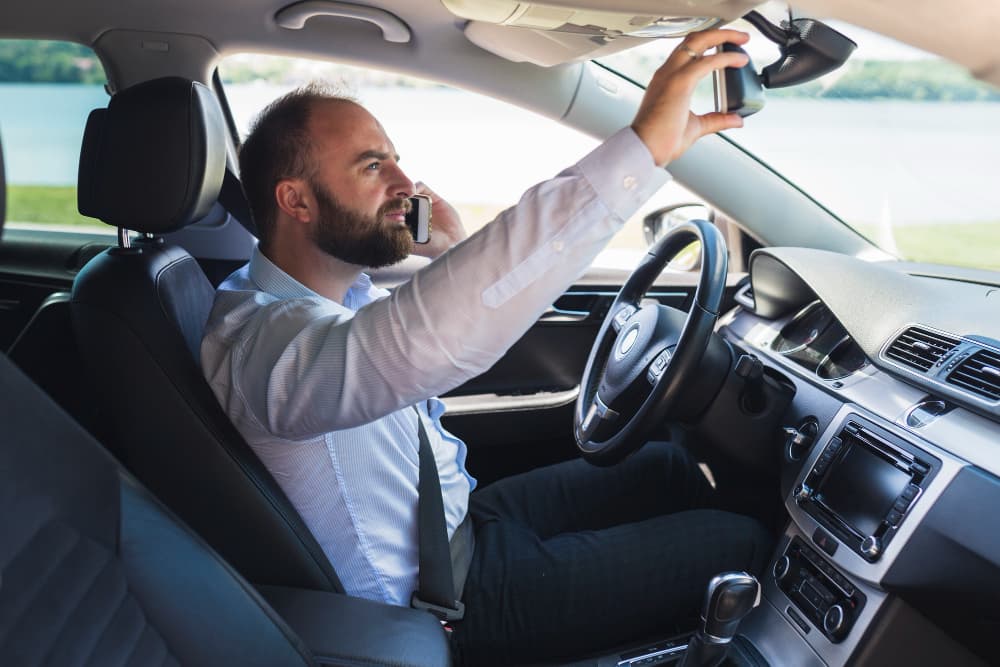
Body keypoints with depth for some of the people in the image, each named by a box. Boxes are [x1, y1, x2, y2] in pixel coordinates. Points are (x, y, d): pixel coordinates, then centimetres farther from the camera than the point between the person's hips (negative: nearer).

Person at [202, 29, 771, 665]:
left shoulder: (344, 291, -1)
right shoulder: (260, 338, -31)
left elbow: (439, 326, 18)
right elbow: (428, 334, -52)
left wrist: (458, 250, -2)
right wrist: (642, 147, -51)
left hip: (461, 518, 9)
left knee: (666, 464, 13)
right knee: (740, 545, -4)